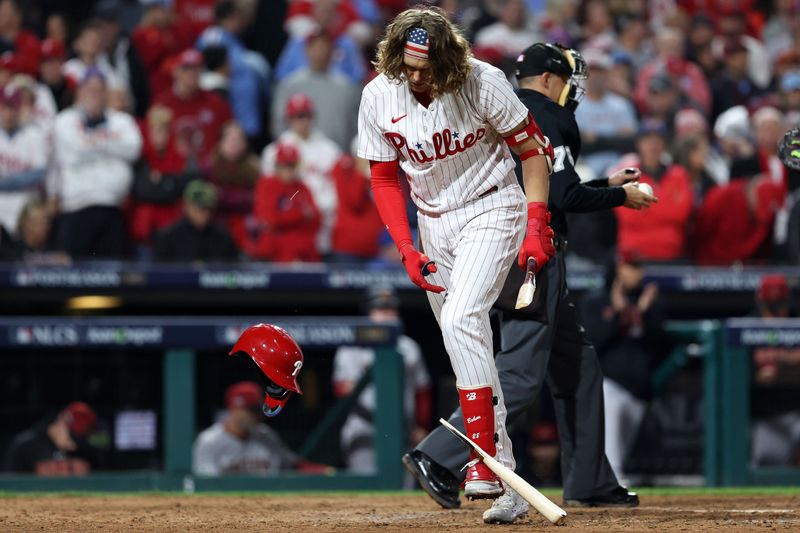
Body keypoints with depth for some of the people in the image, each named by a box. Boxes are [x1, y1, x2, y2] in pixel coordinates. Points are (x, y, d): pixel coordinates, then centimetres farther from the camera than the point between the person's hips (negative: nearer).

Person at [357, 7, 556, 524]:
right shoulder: (378, 98, -9)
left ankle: (485, 457, -26)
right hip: (433, 223, 5)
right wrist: (407, 249, -8)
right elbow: (385, 178, 2)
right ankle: (502, 461, 19)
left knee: (462, 318, -24)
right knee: (463, 340, 9)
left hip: (491, 209, -5)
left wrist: (538, 225, -16)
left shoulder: (482, 83, -20)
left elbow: (533, 148, -10)